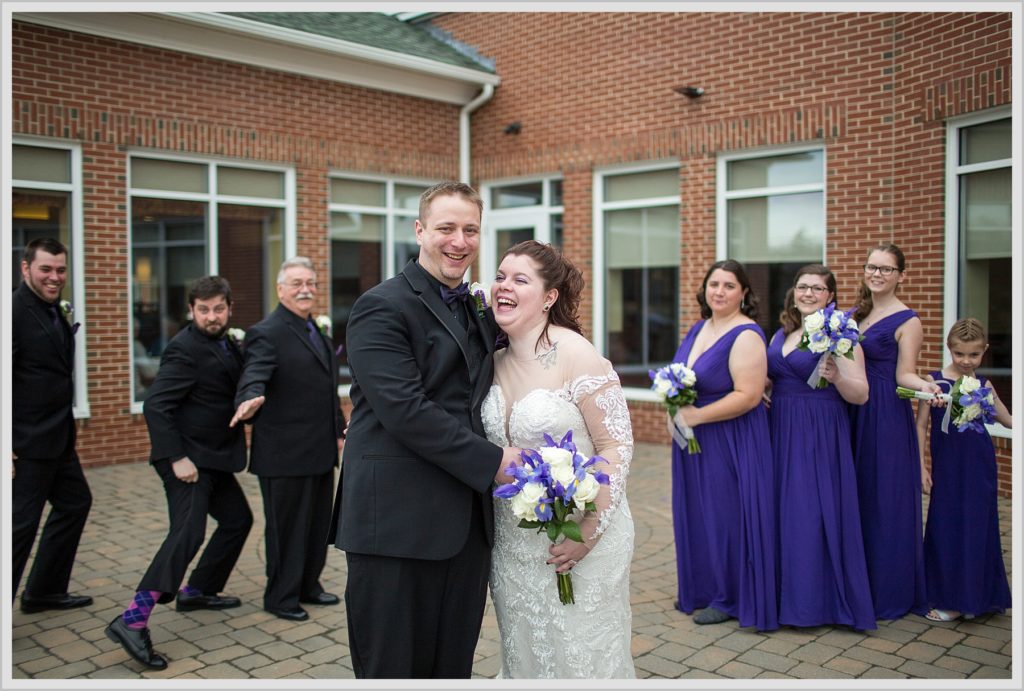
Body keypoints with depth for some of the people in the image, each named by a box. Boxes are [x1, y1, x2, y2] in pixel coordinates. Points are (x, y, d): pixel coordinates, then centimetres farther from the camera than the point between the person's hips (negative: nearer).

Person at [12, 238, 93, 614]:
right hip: (28, 442, -10)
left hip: (57, 438, 10)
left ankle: (44, 591, 34)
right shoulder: (16, 311, -17)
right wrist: (9, 446, -23)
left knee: (75, 503, 20)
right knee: (21, 523, -3)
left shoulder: (56, 311, 11)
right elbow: (7, 380, -21)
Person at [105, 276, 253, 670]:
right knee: (188, 533, -19)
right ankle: (132, 621, -20)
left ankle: (197, 592, 30)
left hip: (214, 459, 9)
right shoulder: (185, 349, -17)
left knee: (237, 520, 17)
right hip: (187, 459, -9)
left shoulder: (227, 345, 10)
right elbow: (156, 405, -23)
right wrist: (177, 458, -25)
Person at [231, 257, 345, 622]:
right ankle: (280, 597, 18)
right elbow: (254, 375, -27)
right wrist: (250, 399, -49)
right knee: (286, 526, 4)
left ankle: (308, 585, 33)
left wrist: (339, 433, 20)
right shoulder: (267, 333, -11)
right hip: (285, 454, -8)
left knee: (318, 523, 17)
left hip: (321, 452, 8)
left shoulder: (319, 335, 15)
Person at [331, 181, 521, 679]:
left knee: (454, 666, 15)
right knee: (392, 668, 6)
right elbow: (405, 410, -19)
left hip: (466, 524, 7)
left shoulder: (479, 313, 16)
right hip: (398, 525, -7)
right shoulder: (382, 307, -9)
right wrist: (492, 462, -16)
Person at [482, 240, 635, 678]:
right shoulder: (495, 363, 3)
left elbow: (616, 446, -17)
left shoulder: (577, 356, -16)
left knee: (580, 657, 9)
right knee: (524, 655, 19)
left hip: (577, 542, -6)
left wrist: (588, 533, -20)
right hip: (512, 542, 6)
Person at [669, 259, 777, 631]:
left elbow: (748, 396, -24)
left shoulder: (746, 336, -16)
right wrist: (675, 409, 1)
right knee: (696, 514, 15)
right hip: (693, 441, 8)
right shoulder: (698, 328, 10)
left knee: (725, 515, 2)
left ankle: (729, 599, 18)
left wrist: (695, 416, -21)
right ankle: (701, 589, 29)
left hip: (729, 442, -8)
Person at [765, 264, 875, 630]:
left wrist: (836, 376, -29)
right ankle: (784, 592, 23)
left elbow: (861, 395, -10)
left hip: (820, 437, -6)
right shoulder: (781, 334, 12)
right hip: (781, 433, 6)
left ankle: (815, 599, 11)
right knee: (782, 511, 10)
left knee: (813, 513, -3)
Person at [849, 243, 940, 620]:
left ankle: (888, 593, 12)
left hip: (887, 418, -6)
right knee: (854, 497, 9)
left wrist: (926, 387, -28)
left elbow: (904, 374, -10)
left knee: (884, 500, -1)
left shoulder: (908, 321, -6)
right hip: (852, 413, 6)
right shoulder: (854, 313, 13)